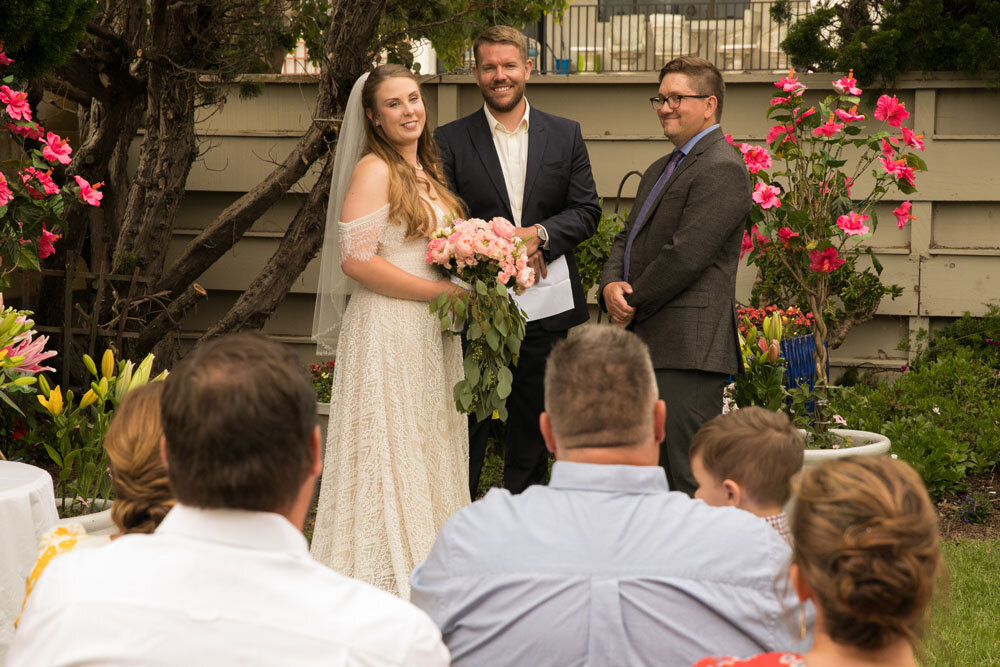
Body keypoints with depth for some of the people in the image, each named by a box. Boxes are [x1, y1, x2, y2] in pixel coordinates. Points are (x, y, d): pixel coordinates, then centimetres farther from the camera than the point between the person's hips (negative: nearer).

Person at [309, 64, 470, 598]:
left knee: (428, 449, 11)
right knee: (391, 449, -3)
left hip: (431, 334, 9)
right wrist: (443, 292, -17)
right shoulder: (374, 170, -10)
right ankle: (386, 580, 5)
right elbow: (356, 259, -18)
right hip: (387, 329, -8)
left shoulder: (427, 173, 16)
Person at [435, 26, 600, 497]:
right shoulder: (451, 140, 3)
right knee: (467, 427, 2)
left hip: (547, 304, 2)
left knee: (533, 427, 11)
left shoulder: (565, 135, 9)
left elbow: (587, 211, 4)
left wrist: (540, 234, -15)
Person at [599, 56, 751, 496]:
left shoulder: (722, 170, -10)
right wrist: (611, 286, 0)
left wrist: (632, 304, -8)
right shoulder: (659, 170, 23)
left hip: (687, 350, -10)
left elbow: (685, 254, -17)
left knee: (690, 485, -9)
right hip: (646, 345, 10)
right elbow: (628, 240, 21)